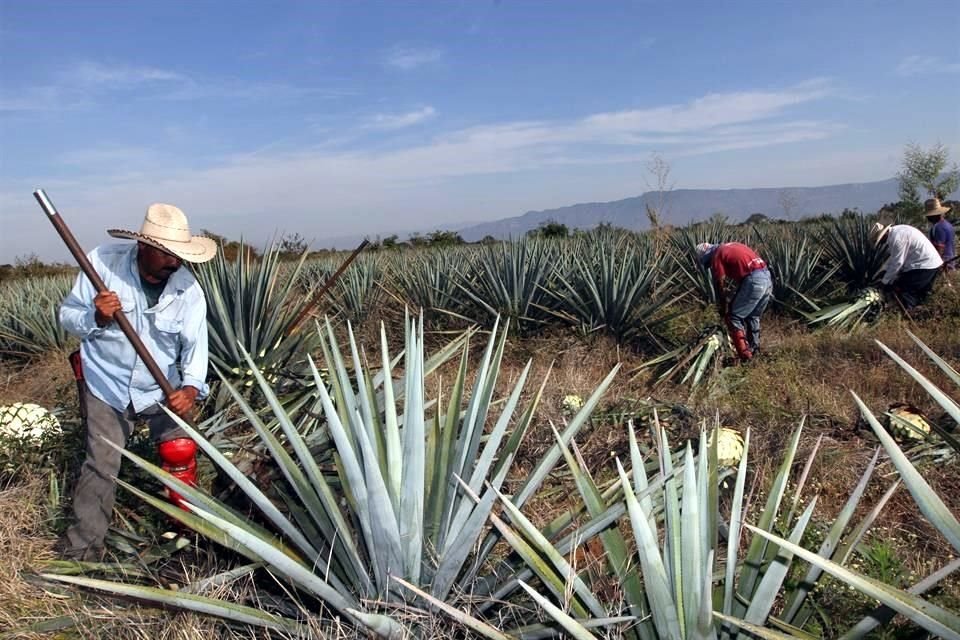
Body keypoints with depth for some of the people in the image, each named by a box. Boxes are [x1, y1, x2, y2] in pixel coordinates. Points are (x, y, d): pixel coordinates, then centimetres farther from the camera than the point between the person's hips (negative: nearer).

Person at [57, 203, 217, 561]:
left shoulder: (188, 288, -17)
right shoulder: (102, 262, -19)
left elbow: (195, 343, -16)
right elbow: (67, 316, -10)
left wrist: (191, 385, -33)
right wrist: (96, 318, -33)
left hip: (164, 388, 1)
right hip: (108, 384, -1)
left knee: (180, 456, 5)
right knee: (101, 465, 2)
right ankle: (83, 544, 21)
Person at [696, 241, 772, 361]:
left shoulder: (717, 256, 2)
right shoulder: (731, 247, 26)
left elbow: (720, 286, 3)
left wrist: (723, 310, 14)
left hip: (753, 281, -8)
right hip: (767, 278, 8)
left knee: (734, 318, 0)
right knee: (753, 317, 23)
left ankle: (744, 355, -3)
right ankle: (754, 349, 30)